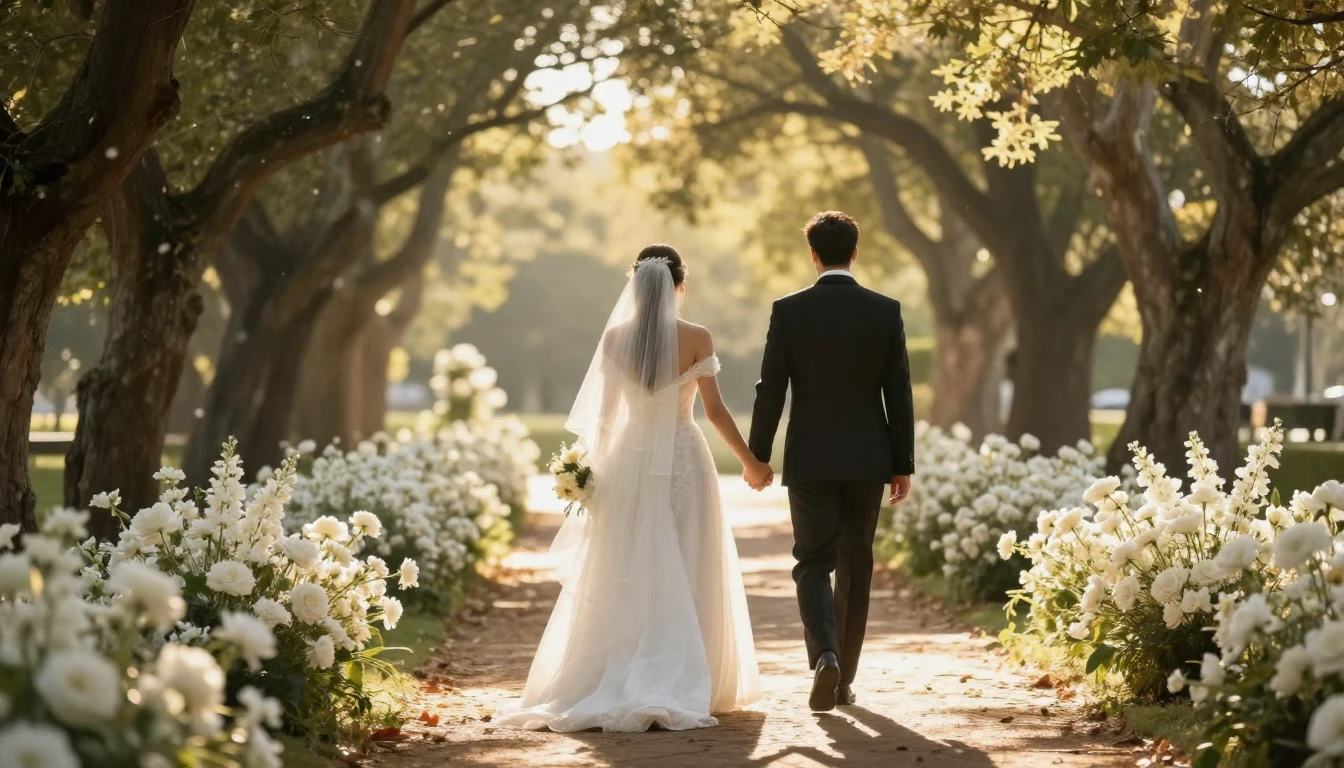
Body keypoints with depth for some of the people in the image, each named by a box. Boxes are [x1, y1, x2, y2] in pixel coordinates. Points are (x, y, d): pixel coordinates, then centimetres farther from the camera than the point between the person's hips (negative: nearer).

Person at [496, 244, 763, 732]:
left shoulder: (614, 338, -2)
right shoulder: (697, 339, -8)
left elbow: (602, 409, 2)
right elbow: (714, 410, -7)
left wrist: (591, 464, 13)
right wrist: (750, 461, 4)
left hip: (630, 463, 2)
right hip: (683, 459, -2)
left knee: (628, 581, 9)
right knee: (686, 578, 6)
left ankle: (625, 686, 7)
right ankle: (689, 686, 3)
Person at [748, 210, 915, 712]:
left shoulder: (789, 311, -6)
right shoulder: (885, 311, -2)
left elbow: (770, 390, -5)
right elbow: (898, 392, -1)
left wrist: (757, 457, 5)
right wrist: (903, 464, 6)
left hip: (809, 459, -2)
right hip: (867, 459, 2)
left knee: (814, 563, 4)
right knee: (855, 566, 12)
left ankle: (825, 655, -21)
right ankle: (844, 679, 18)